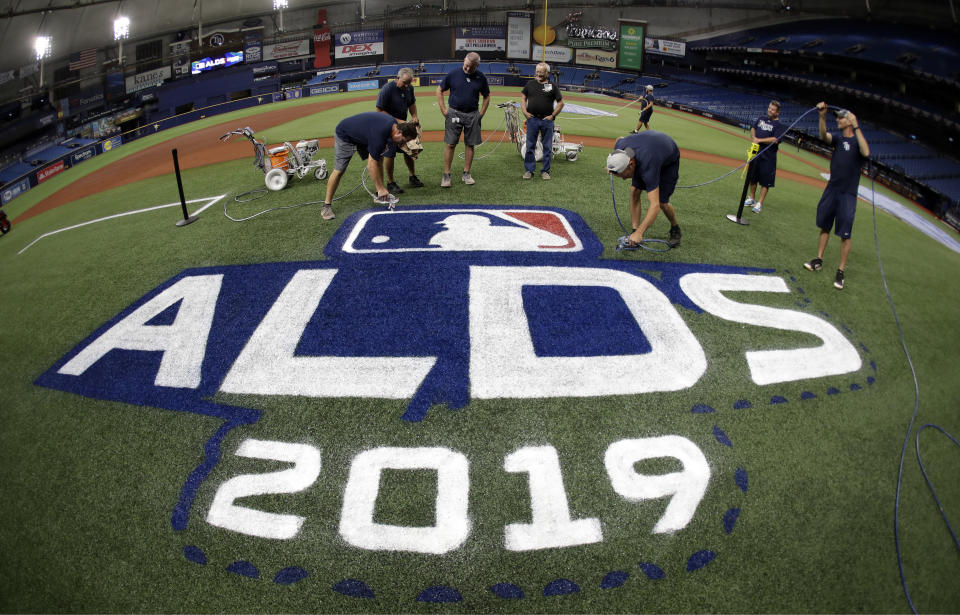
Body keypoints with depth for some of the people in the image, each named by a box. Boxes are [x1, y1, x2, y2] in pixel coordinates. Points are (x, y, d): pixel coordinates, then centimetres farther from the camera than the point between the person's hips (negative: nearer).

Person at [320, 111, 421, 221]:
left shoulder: (394, 122, -14)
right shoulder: (379, 136, -39)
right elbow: (371, 166, -32)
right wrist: (380, 188, -27)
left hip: (363, 136, 9)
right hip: (344, 136, -9)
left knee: (379, 159, 1)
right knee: (339, 170, -12)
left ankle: (380, 196, 7)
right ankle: (327, 205, -3)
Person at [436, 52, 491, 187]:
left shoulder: (481, 77, 3)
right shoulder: (453, 74, -2)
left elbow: (486, 97, 14)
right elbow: (439, 90, 5)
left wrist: (481, 113, 5)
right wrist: (443, 109, -1)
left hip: (472, 115, 2)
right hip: (454, 113, -2)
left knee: (470, 144, 6)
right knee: (450, 144, -4)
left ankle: (466, 174, 16)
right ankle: (446, 175, 0)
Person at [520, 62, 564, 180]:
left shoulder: (552, 86, 4)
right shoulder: (530, 84, 9)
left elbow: (560, 103, 5)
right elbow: (523, 98, 14)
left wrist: (553, 115, -3)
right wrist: (525, 112, 1)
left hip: (547, 120, -1)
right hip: (532, 118, 1)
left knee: (547, 147, 2)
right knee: (530, 146, 2)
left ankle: (545, 171, 11)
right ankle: (529, 170, 10)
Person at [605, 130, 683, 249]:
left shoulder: (648, 166, -48)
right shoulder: (620, 145, -30)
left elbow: (655, 205, -51)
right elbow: (621, 138, 1)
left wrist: (639, 233, -56)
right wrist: (611, 165, -9)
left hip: (669, 160, -6)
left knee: (662, 202, -11)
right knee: (634, 191, -10)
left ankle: (675, 229, 18)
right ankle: (634, 233, -6)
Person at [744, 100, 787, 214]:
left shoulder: (779, 126, -5)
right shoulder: (761, 119, 14)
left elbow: (775, 139, -17)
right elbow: (753, 128, 17)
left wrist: (759, 140, -19)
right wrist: (753, 137, -4)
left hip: (768, 157, -6)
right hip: (755, 153, 6)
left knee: (765, 181, -3)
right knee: (752, 177, 14)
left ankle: (760, 203, 0)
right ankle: (751, 199, 27)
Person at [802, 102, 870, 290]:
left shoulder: (858, 140, -6)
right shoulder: (837, 137, 6)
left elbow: (866, 153, -28)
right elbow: (823, 136, -16)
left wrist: (856, 127, -30)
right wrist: (822, 116, -31)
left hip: (848, 193, -5)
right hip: (832, 189, 5)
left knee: (845, 234, -4)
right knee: (824, 226, 13)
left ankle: (841, 271, 0)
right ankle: (818, 260, 25)